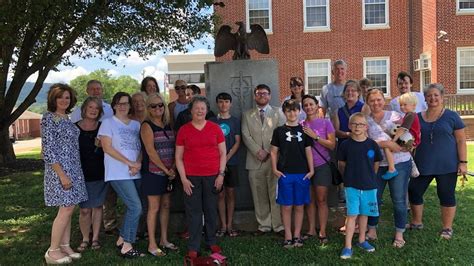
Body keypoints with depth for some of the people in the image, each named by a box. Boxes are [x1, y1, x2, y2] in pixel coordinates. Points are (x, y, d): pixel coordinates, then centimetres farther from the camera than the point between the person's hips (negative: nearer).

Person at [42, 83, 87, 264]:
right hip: (59, 169, -8)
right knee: (66, 209, -8)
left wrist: (73, 173, 14)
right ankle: (52, 251, 2)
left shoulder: (66, 118, 13)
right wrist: (62, 174, -20)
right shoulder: (49, 118, -10)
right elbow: (48, 150, -15)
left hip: (73, 169, 8)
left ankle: (65, 246, 18)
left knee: (68, 208, 10)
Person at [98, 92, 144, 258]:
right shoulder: (108, 123, 0)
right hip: (118, 173, -6)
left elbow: (141, 147, 13)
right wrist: (129, 162, -14)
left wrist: (138, 164, -8)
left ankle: (121, 240, 25)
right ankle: (127, 247, -3)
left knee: (132, 208, 8)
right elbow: (107, 147, -9)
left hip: (135, 173, 6)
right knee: (136, 207, -13)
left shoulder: (136, 124, 16)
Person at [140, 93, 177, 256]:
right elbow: (150, 152, -14)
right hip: (153, 172, -6)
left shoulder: (167, 126, 12)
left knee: (166, 206, 11)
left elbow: (173, 149, 10)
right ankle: (152, 245, 8)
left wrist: (172, 169, -4)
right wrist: (165, 169, -12)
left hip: (168, 173, 6)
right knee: (154, 208, -2)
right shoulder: (147, 126, -7)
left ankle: (164, 240, 23)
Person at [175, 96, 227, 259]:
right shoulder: (183, 130, 3)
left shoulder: (215, 128, 4)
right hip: (191, 177, -1)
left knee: (211, 210, 9)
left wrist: (221, 174, -2)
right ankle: (193, 247, 14)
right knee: (193, 212, 4)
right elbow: (178, 157, 4)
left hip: (212, 176, 1)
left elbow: (223, 153, 7)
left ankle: (211, 242, 26)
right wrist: (183, 178, -3)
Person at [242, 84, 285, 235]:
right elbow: (246, 136, 3)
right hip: (255, 161, 2)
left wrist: (268, 151, -10)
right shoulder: (247, 115, 14)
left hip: (274, 159, -1)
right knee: (259, 196, 4)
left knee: (276, 195, -2)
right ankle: (264, 225, 14)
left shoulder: (278, 113, 10)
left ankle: (278, 225, 7)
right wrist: (258, 151, -11)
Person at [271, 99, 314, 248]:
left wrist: (311, 170, 2)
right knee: (286, 206, 3)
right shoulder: (279, 131, 3)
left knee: (299, 206, 8)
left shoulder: (304, 130, 6)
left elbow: (308, 151, 8)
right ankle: (288, 237, 13)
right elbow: (273, 151, 4)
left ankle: (297, 236, 19)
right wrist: (274, 169, -5)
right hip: (285, 173, -1)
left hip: (302, 174, 1)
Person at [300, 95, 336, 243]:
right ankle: (311, 230, 18)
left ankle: (322, 232, 7)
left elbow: (332, 145, -8)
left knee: (321, 200, -1)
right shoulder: (301, 125, 6)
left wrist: (315, 136, -15)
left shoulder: (325, 123, -1)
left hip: (321, 166, -3)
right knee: (309, 200, 8)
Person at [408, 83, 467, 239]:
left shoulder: (451, 117, -3)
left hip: (447, 166, -3)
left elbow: (461, 140, -3)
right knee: (414, 191, 8)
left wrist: (463, 162, -8)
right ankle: (417, 222, 27)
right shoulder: (418, 117, 6)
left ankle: (447, 228, 20)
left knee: (446, 195, 5)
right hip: (422, 165, 4)